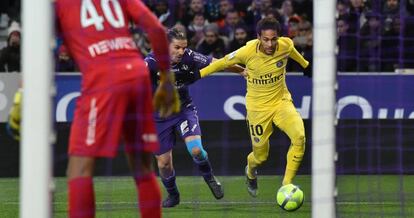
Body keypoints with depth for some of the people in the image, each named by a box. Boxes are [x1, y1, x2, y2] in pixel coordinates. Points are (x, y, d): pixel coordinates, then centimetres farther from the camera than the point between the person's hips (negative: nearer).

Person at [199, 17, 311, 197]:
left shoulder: (286, 46, -15)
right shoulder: (248, 52, -22)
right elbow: (222, 63, -5)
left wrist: (305, 65, 29)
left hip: (281, 101, 2)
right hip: (258, 107, -2)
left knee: (299, 136, -24)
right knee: (261, 155, 6)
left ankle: (287, 184, -12)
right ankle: (251, 172, 46)